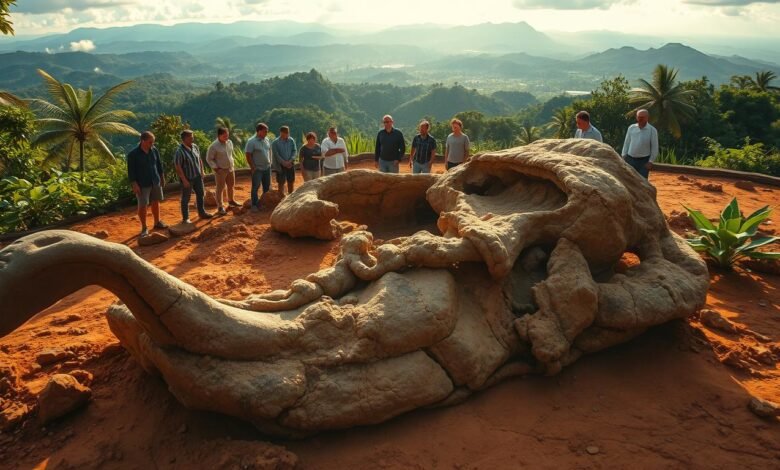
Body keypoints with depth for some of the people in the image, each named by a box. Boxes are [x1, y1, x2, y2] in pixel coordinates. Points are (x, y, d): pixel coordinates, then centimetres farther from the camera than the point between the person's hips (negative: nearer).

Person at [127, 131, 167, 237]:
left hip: (155, 182, 5)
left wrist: (162, 176, 15)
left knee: (156, 202, 15)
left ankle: (157, 222, 32)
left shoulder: (154, 150, -1)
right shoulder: (133, 154, -15)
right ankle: (144, 228, 9)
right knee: (142, 206, -1)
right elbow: (131, 171, -13)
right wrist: (135, 185, -16)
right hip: (142, 184, -5)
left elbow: (159, 164, 11)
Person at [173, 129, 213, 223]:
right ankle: (185, 218, 19)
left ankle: (202, 213, 36)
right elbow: (178, 167, -20)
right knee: (186, 198, 6)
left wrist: (202, 172, 8)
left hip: (197, 176, 7)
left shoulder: (195, 147, -1)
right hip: (187, 178, -7)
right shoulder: (179, 151, -22)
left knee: (200, 194, 19)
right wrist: (184, 180, -20)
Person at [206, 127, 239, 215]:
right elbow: (209, 159, -12)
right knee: (220, 188, 2)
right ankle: (220, 206, 11)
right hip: (221, 170, -6)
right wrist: (216, 168, -16)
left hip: (231, 169, 6)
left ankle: (230, 200, 41)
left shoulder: (230, 142, 1)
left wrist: (233, 164, 12)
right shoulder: (214, 146, -18)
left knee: (231, 186, 20)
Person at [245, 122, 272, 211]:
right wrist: (253, 167, -16)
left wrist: (269, 162, 10)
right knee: (255, 187, 1)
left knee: (267, 187, 14)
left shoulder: (267, 140, 5)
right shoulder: (251, 141, -14)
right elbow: (248, 155, -14)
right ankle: (255, 205, 9)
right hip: (257, 169, -6)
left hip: (267, 167, 6)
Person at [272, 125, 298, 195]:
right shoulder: (275, 143, -9)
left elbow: (294, 151, 0)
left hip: (290, 164, 4)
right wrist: (284, 163, -17)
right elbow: (276, 155, -12)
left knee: (291, 182, 12)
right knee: (281, 183, 4)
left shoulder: (291, 141, 1)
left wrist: (290, 161, -14)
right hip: (280, 165, -4)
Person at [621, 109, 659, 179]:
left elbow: (654, 148, -5)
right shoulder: (631, 128, 3)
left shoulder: (652, 130, -5)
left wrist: (650, 161, -10)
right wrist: (623, 157, 3)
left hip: (644, 160, -3)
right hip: (630, 159, 3)